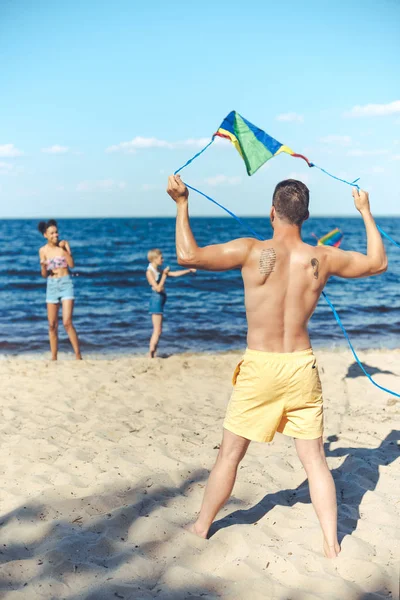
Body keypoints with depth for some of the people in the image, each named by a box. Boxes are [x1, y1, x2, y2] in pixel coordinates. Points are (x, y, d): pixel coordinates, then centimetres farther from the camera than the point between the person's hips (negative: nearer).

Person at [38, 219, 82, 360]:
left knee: (67, 322, -13)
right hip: (51, 285, 3)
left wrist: (64, 248, -14)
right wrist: (43, 266, -15)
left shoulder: (64, 244, 0)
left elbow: (72, 265, -8)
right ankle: (54, 358, 15)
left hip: (66, 283, -2)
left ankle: (78, 356, -8)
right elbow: (44, 275, 6)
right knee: (52, 325, 5)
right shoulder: (43, 250, 3)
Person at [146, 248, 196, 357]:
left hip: (161, 300, 9)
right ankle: (151, 356, -7)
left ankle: (153, 355, 10)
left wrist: (189, 270, 16)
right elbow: (158, 288, -18)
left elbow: (174, 274, 19)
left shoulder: (159, 270, 14)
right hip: (156, 299, -9)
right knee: (157, 331, -10)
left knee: (157, 331, 8)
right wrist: (164, 275, -14)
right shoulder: (150, 272, -11)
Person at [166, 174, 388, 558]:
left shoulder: (251, 251, -13)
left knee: (229, 454, 13)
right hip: (302, 367, 2)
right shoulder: (323, 258, -3)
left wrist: (182, 205, -3)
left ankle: (200, 528, 29)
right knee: (314, 459, 12)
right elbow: (378, 263, 13)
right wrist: (365, 213, 24)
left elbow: (187, 255, -14)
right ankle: (332, 547, 15)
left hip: (260, 367, -2)